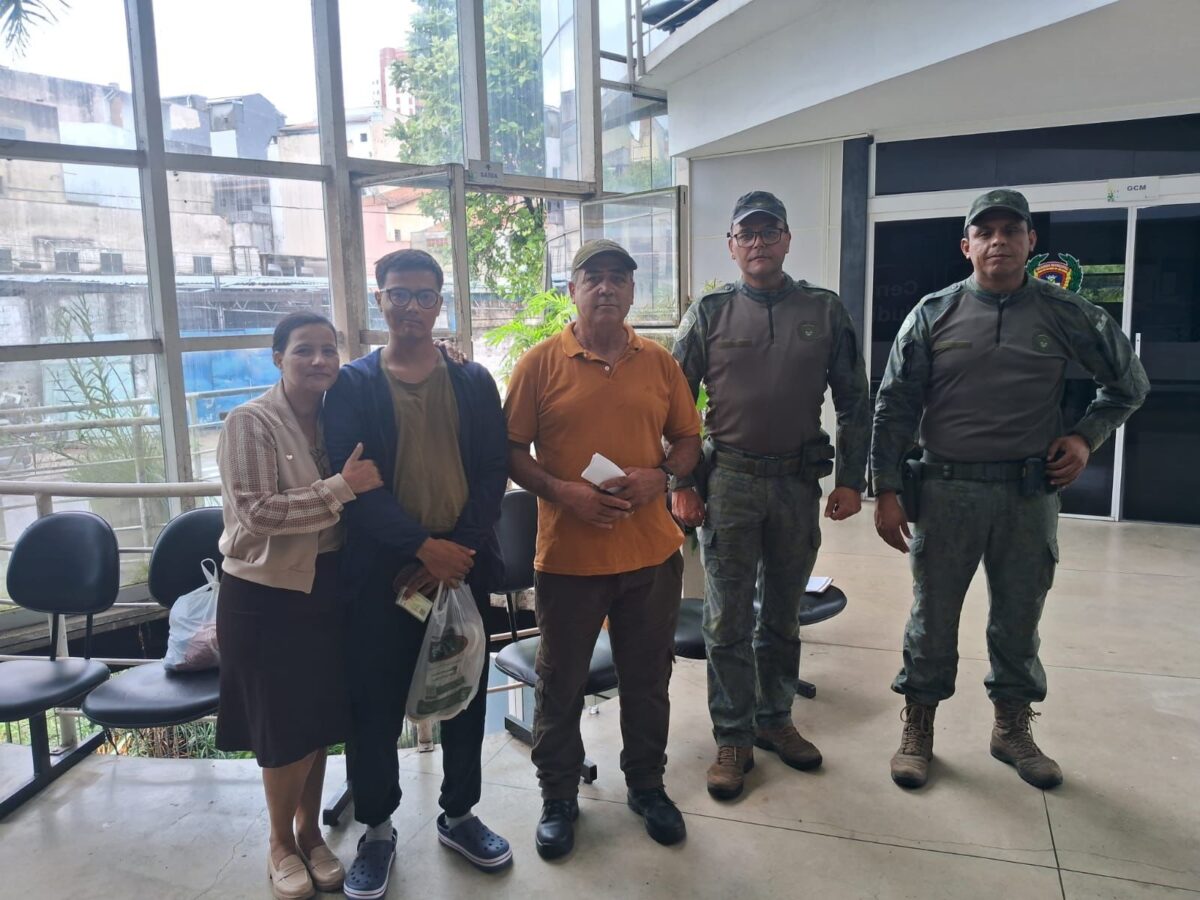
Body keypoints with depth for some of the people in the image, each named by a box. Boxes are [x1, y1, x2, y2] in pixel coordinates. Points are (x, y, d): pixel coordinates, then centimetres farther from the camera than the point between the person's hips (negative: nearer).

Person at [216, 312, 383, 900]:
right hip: (268, 595, -5)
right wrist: (342, 486, -24)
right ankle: (281, 842, 31)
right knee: (285, 725, 8)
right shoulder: (250, 423, -14)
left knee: (321, 719, 15)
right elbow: (255, 514, -22)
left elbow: (367, 494, 12)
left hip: (328, 587, 5)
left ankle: (310, 831, 35)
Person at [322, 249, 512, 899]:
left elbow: (494, 473, 0)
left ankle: (459, 816, 33)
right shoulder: (352, 385, 0)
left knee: (465, 695, 12)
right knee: (377, 703, 7)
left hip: (463, 565, 2)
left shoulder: (474, 381, 6)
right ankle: (376, 830, 28)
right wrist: (425, 546, -18)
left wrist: (458, 550, -12)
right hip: (380, 570, -2)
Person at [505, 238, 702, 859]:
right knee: (560, 681, 13)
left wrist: (659, 475, -10)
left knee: (648, 677, 17)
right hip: (568, 553, -2)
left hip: (652, 551, 3)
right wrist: (562, 492, -17)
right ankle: (558, 796, 33)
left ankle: (647, 784, 39)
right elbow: (511, 451, -3)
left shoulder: (659, 362, 5)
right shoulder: (541, 363, -4)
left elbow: (688, 439, 10)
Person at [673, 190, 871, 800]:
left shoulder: (825, 311, 5)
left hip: (799, 481, 2)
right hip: (729, 481, -1)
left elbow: (853, 401, 7)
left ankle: (775, 719, 32)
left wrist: (851, 479, 1)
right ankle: (733, 739, 17)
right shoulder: (709, 313, 2)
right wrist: (681, 483, -4)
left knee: (782, 614, 15)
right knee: (728, 619, 3)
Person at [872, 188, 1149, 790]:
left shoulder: (1065, 314, 1)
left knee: (1019, 619, 14)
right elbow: (894, 407, -2)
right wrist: (885, 491, -6)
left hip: (1030, 494, 2)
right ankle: (917, 728, 25)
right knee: (933, 616, 8)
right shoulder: (934, 315, -2)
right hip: (945, 492, -1)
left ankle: (1013, 729, 33)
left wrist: (1087, 436, 2)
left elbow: (1129, 381, 15)